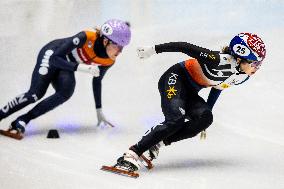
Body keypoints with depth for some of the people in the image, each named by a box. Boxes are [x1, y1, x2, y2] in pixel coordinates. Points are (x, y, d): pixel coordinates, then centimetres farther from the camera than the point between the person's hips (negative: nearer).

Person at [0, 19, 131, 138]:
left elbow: (97, 81, 6)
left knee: (66, 91, -26)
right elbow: (54, 58, -31)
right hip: (52, 54, -5)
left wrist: (99, 111, 12)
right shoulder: (87, 38, -33)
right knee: (35, 94, -23)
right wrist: (81, 67, -41)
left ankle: (21, 121, -21)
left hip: (67, 65, 5)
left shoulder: (109, 61, -15)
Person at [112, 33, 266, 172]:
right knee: (176, 120, -29)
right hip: (176, 78, -8)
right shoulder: (220, 60, -30)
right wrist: (154, 50, -26)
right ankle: (132, 154, -28)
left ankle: (156, 143, -16)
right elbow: (186, 47, -26)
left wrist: (205, 114, 21)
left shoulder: (243, 77, -4)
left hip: (190, 92, 8)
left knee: (205, 119, -20)